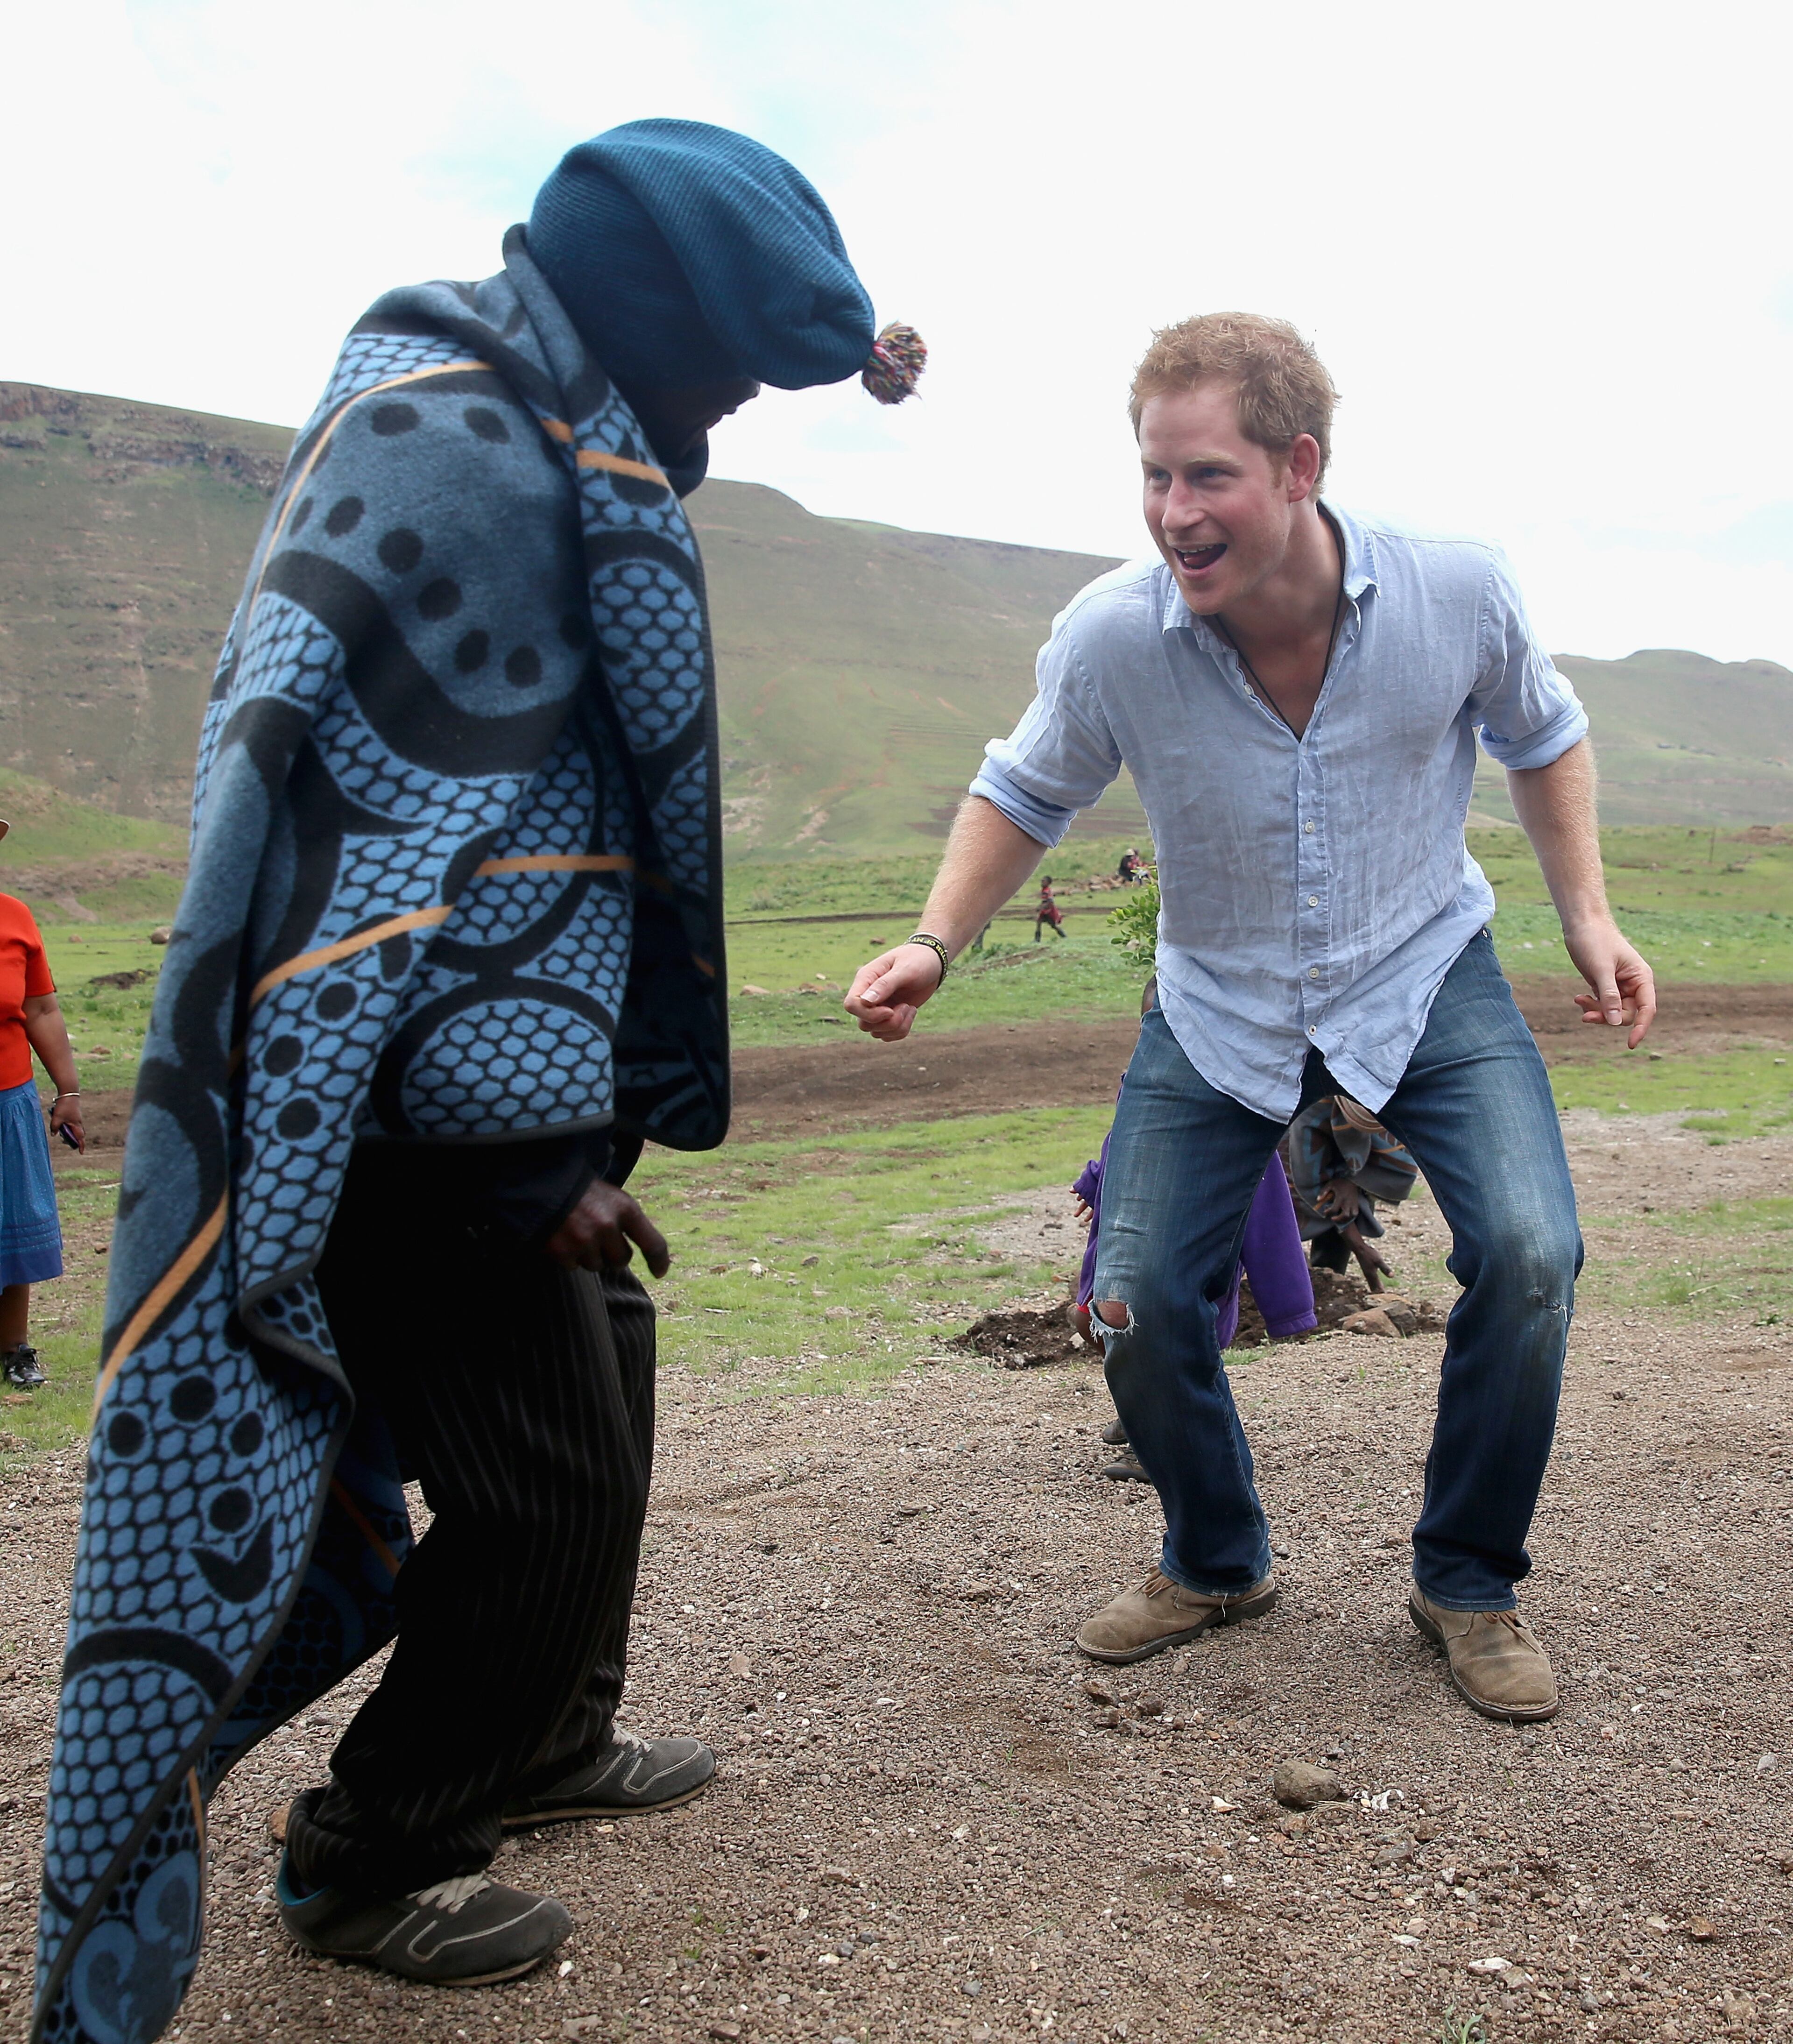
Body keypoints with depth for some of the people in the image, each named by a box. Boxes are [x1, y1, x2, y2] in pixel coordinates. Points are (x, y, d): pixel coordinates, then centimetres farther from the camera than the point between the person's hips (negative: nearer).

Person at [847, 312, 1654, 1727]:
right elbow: (1027, 794, -2)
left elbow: (1543, 734, 4)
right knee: (1140, 1301, -6)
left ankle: (1468, 1583, 5)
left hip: (1425, 976, 0)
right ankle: (1217, 1565, 24)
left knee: (1528, 1254, -21)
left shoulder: (1459, 593, -19)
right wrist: (935, 944, -16)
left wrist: (1587, 914, -2)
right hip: (1221, 1004, 1)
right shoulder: (1111, 636, -21)